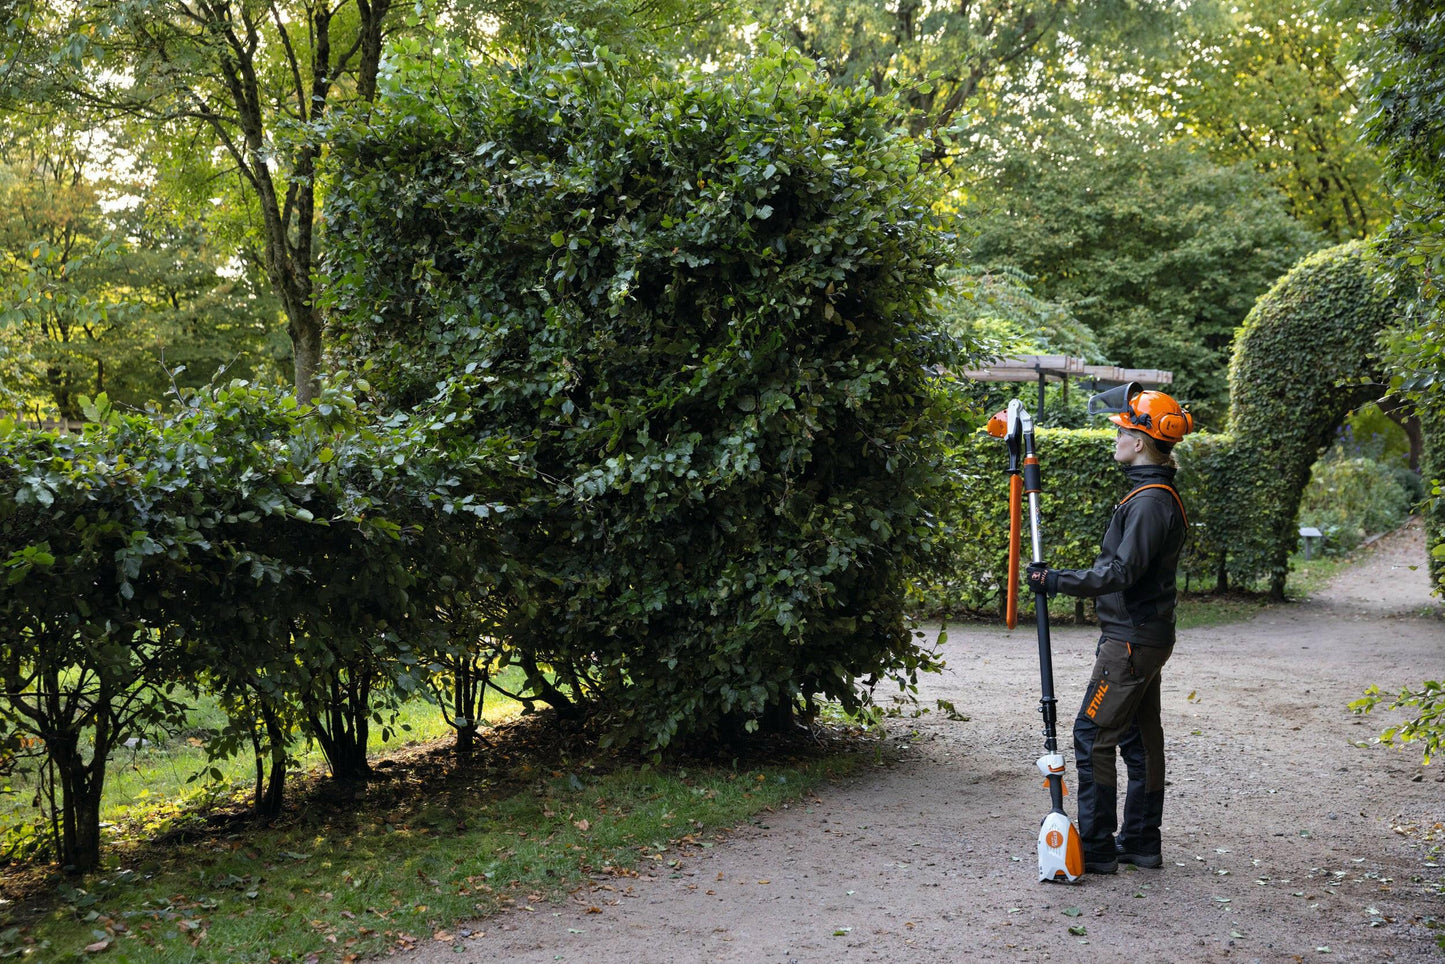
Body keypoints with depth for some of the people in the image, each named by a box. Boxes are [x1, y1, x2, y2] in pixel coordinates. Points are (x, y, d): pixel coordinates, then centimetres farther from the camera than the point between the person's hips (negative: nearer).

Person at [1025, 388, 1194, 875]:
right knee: (1141, 738, 14)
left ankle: (1095, 849, -1)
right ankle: (1142, 843, 22)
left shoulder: (1149, 502, -19)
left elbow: (1121, 572, -25)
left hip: (1131, 641, -10)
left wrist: (1055, 580, -20)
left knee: (1092, 735, -6)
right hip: (1147, 636, 10)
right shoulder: (1157, 496, 14)